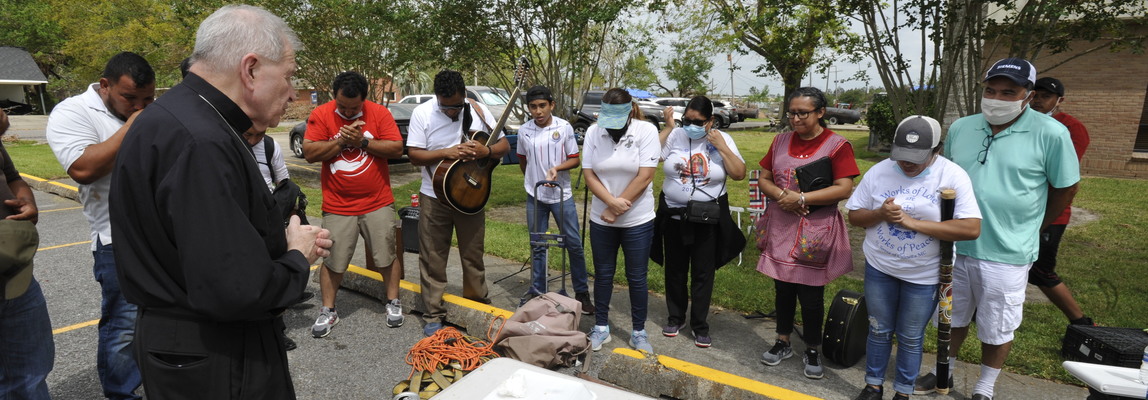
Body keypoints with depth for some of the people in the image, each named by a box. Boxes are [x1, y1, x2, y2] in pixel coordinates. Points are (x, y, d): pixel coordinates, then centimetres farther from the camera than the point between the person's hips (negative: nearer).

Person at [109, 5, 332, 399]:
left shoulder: (173, 116, 6)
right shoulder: (200, 144, -28)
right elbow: (236, 291, -32)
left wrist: (284, 241, 2)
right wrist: (298, 257, -13)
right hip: (214, 366, -10)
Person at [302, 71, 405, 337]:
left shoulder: (379, 113, -3)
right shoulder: (320, 115, -3)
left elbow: (397, 149, -9)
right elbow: (309, 153, -9)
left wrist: (363, 141, -17)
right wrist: (342, 140, -17)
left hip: (378, 203, 0)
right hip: (337, 206, 0)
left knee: (387, 256, 9)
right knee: (332, 260, 7)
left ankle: (393, 303, 26)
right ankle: (328, 311, 23)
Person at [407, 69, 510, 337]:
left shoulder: (478, 112, -4)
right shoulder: (422, 113, -7)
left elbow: (504, 145, 1)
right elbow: (414, 155, -9)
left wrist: (486, 151, -21)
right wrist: (446, 153, -24)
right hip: (434, 197, -1)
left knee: (473, 255, 11)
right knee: (432, 258, 5)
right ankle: (434, 315, 18)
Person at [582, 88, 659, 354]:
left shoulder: (646, 131, -11)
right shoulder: (593, 132, -3)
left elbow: (645, 177, -15)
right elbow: (588, 174, -5)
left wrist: (617, 209, -13)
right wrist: (612, 202, -20)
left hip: (638, 220, -2)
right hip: (601, 219, 3)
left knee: (637, 277, 8)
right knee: (602, 275, 13)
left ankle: (639, 332, 24)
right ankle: (601, 327, 29)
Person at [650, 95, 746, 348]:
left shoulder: (722, 139, -4)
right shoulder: (674, 136, -5)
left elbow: (739, 174, -9)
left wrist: (721, 146, -16)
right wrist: (668, 128, -15)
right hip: (674, 215, 1)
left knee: (703, 273, 7)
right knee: (675, 269, 14)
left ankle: (700, 325, 21)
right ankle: (676, 317, 31)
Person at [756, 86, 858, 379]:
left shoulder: (837, 145, -7)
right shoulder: (781, 141, 8)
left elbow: (844, 189, -15)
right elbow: (763, 179, 9)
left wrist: (801, 199, -19)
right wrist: (781, 195, -12)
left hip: (815, 233, -4)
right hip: (780, 227, 4)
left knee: (811, 295, 5)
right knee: (783, 288, 14)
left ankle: (813, 351, 25)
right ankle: (783, 343, 31)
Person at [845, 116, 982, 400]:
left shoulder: (953, 176, -14)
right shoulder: (879, 172, -7)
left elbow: (972, 228, -21)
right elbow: (854, 216, 0)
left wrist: (914, 222, -25)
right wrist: (881, 214, -21)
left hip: (924, 275, -2)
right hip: (879, 267, 2)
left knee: (910, 338, 14)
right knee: (879, 331, 16)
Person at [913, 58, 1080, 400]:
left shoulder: (1050, 134, -10)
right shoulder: (960, 128, 2)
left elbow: (1066, 188, 0)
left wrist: (1031, 230, 7)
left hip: (1007, 254, -3)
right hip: (954, 247, 4)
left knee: (996, 330, 12)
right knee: (954, 318, 20)